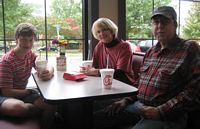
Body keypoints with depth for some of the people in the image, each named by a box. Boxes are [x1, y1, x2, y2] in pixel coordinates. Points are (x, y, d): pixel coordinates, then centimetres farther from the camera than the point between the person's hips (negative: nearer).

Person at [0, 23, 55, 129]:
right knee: (18, 106, -39)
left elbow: (49, 67, -1)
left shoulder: (30, 54, 2)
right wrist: (30, 92, -16)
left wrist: (49, 72, -26)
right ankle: (43, 111, -10)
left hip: (22, 93, 5)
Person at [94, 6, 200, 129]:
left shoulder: (190, 49, -6)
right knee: (94, 119, -2)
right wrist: (127, 100, 9)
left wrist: (160, 111, -17)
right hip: (138, 105, 7)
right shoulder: (151, 51, 16)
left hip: (167, 115, -6)